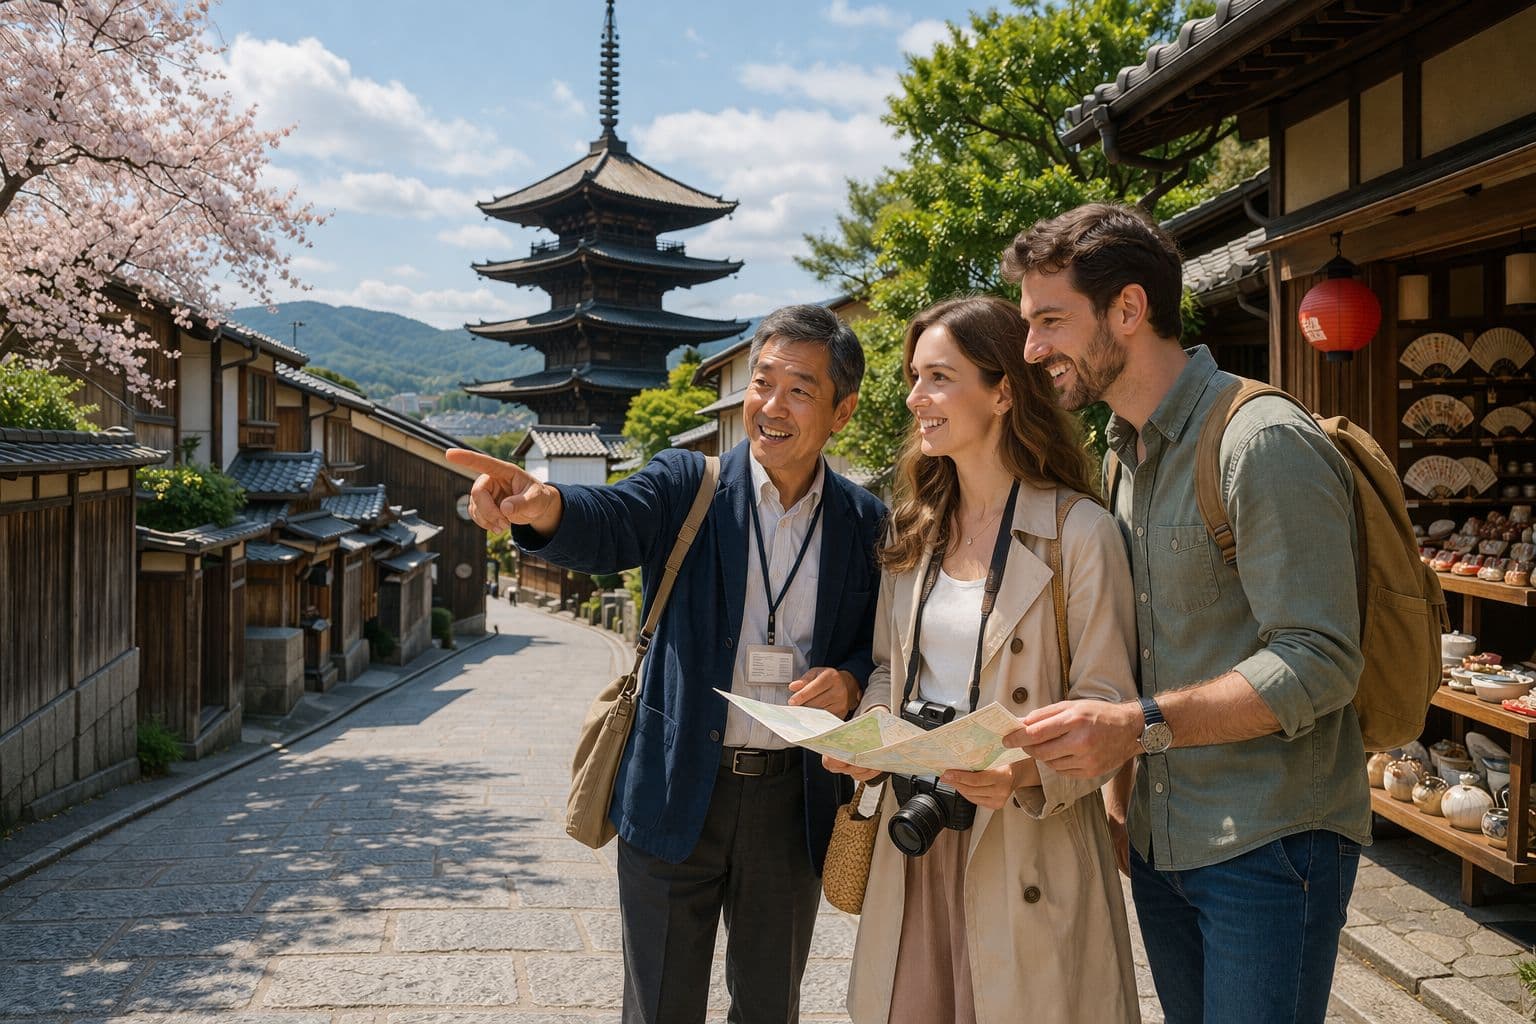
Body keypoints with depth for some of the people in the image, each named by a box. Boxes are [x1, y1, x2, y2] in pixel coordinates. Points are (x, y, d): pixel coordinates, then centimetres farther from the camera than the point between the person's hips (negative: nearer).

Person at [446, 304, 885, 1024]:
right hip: (677, 794, -1)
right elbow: (607, 525, -25)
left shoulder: (866, 522, 0)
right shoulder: (688, 486, -6)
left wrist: (851, 680, -14)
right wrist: (542, 507, -47)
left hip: (793, 801, 2)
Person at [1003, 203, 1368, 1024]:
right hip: (1159, 841, 8)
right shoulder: (1125, 456, 11)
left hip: (1268, 845, -7)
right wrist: (1119, 787, 11)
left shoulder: (1264, 442, -16)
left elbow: (1318, 663, -22)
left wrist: (1142, 726, -30)